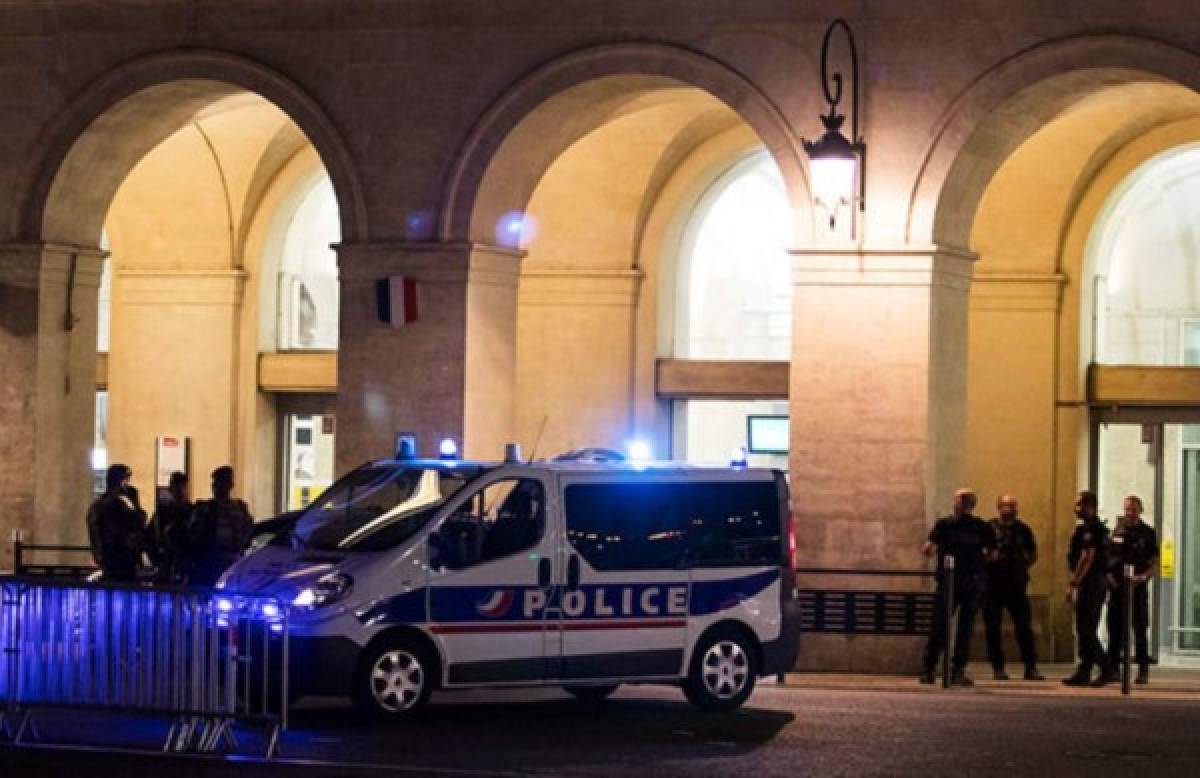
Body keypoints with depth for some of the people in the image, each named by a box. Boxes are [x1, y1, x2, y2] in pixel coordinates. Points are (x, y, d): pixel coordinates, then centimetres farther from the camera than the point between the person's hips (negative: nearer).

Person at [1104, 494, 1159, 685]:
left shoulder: (1148, 533, 3)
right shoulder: (1116, 531, 8)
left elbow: (1155, 562, 1)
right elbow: (1105, 556, 11)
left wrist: (1144, 576, -16)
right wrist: (1108, 574, -6)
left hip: (1138, 586, -2)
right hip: (1116, 586, 2)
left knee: (1140, 630, 0)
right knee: (1115, 628, 4)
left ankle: (1143, 671, 6)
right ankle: (1112, 668, 11)